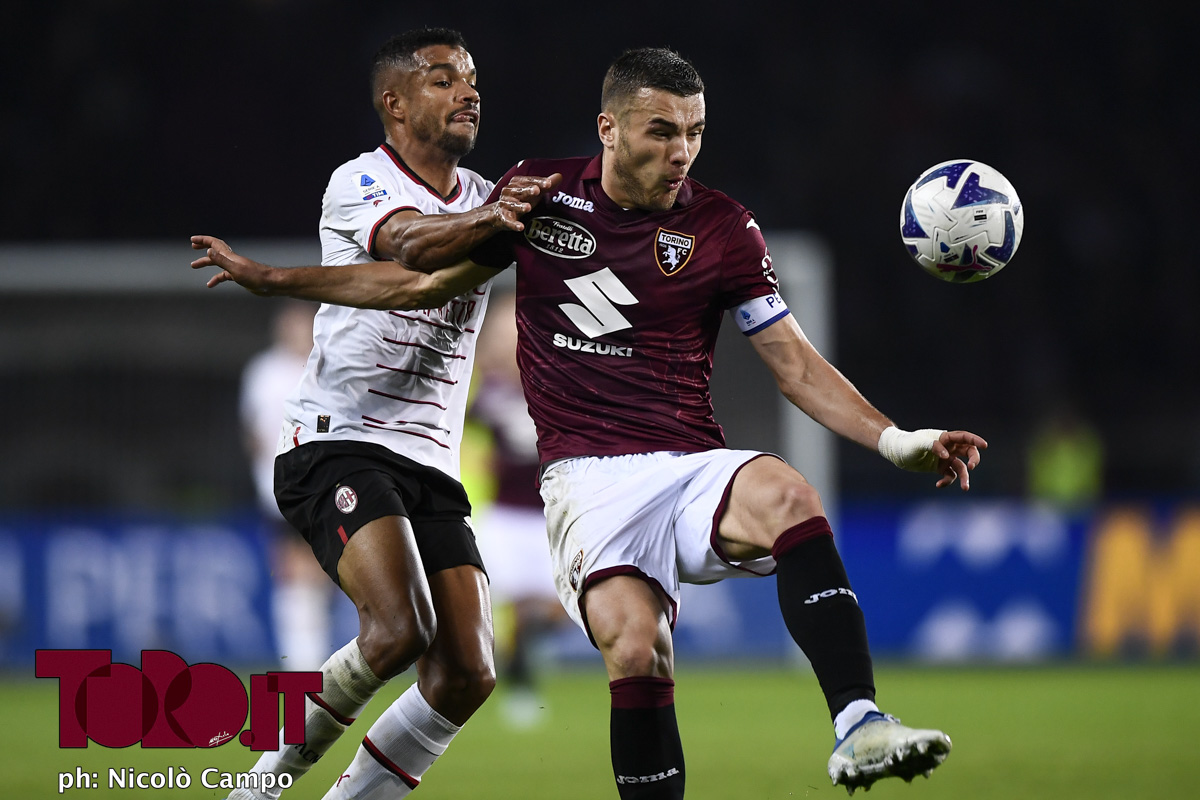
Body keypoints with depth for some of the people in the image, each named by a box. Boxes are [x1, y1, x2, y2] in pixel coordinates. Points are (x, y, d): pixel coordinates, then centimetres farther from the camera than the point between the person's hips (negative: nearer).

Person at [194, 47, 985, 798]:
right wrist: (272, 277, 22)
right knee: (637, 650, -28)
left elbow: (797, 366, 4)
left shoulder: (722, 229, 4)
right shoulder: (540, 193, 7)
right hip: (590, 479, 0)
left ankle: (859, 728, -42)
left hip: (692, 473, 0)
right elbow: (421, 276, 21)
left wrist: (896, 441, -10)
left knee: (787, 494, -35)